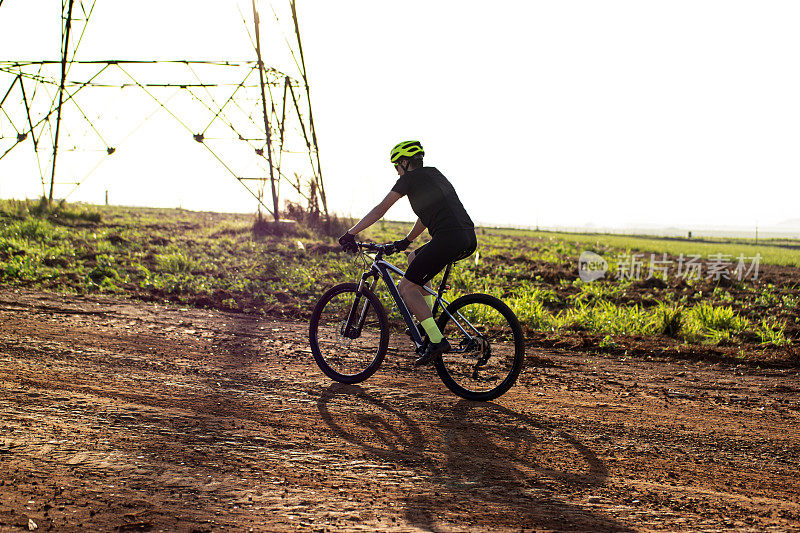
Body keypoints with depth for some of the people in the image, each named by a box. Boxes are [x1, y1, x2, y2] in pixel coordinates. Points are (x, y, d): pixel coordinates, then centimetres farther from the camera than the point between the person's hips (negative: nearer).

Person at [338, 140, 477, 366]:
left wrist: (350, 234, 11)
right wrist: (406, 241, 47)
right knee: (414, 258, 29)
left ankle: (437, 341, -8)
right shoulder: (434, 174, 28)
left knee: (406, 287, 0)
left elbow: (380, 210, 5)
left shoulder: (410, 178, 5)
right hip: (470, 239, 9)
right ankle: (429, 320, 24)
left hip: (448, 238, -9)